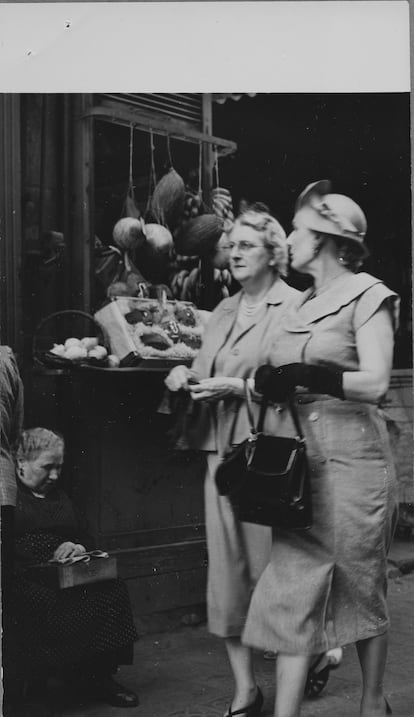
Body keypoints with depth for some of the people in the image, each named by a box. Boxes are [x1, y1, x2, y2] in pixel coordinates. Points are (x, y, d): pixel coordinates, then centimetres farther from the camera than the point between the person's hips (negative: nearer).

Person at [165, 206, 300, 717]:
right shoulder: (223, 310, 17)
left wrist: (238, 387, -19)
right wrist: (186, 376, 2)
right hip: (220, 450, 7)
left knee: (270, 568, -1)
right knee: (226, 572, 8)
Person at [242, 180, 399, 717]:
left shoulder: (367, 295, -4)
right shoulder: (302, 304, 15)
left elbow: (375, 383, -14)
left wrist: (303, 375, -23)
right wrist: (268, 379, -6)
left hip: (351, 459, -5)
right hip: (299, 459, 6)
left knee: (361, 588, 8)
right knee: (295, 585, 2)